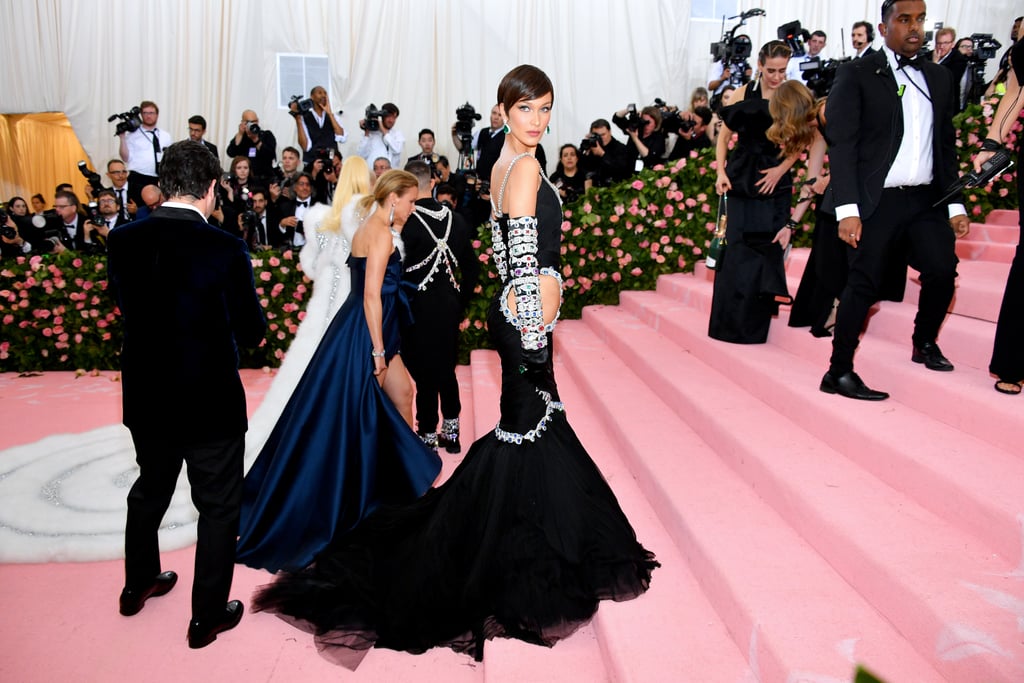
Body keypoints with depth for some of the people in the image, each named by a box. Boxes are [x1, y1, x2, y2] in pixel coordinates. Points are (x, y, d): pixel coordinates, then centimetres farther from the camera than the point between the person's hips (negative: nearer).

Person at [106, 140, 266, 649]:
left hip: (145, 397, 6)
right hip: (211, 402, -5)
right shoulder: (224, 249, -22)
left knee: (150, 491, 27)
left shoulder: (121, 240, -7)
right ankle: (208, 616, 25)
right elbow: (251, 332, -13)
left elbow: (123, 305, 9)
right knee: (218, 507, 12)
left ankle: (138, 585, 47)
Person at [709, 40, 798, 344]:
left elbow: (799, 145, 3)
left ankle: (756, 324, 12)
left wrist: (780, 169, -12)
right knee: (738, 247, -1)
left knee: (769, 248, -2)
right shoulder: (744, 93, 2)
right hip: (741, 180, 0)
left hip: (775, 182, 0)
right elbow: (723, 137, 7)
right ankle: (731, 321, 10)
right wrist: (721, 173, -4)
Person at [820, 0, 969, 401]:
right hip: (876, 201, -5)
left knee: (942, 270, -3)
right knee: (863, 284, -4)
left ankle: (925, 344, 23)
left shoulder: (941, 78, 15)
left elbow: (947, 147, 17)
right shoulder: (857, 75, -2)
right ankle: (839, 373, 5)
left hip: (927, 199, 5)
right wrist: (847, 209, -16)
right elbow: (842, 145, -8)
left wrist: (955, 205, 11)